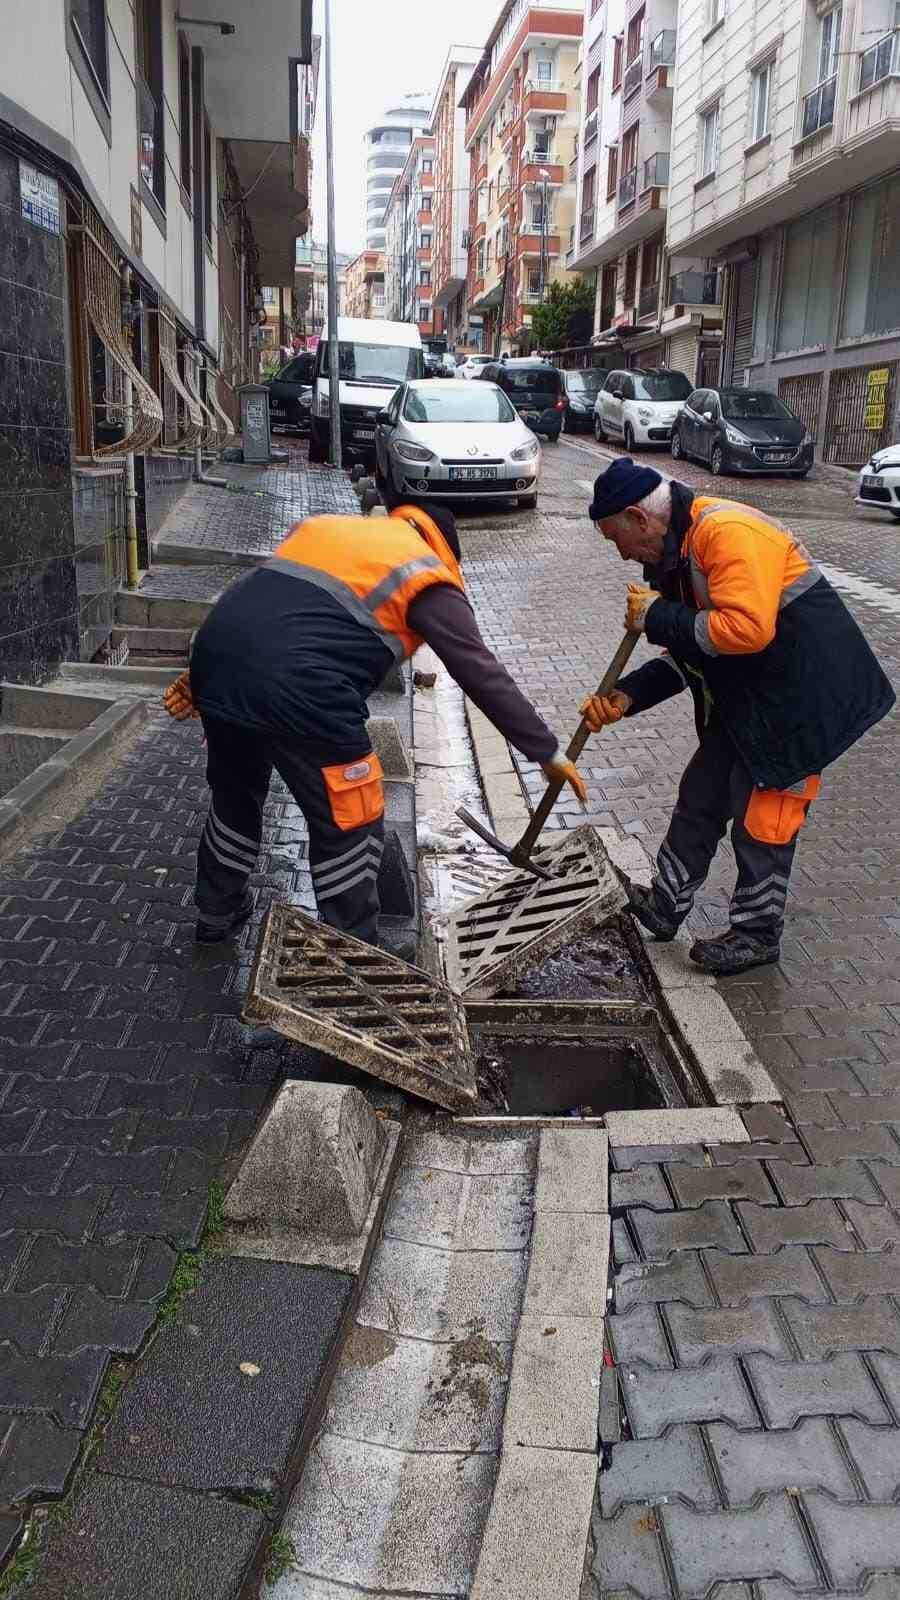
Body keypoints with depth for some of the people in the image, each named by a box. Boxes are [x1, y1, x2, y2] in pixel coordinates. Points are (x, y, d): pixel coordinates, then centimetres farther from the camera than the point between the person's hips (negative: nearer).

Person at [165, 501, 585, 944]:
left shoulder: (324, 524, 29)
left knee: (234, 793, 29)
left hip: (217, 651, 7)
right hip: (298, 687, -7)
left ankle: (217, 912, 48)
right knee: (347, 829, 11)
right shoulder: (427, 579, 11)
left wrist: (203, 673, 29)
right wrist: (547, 752, 14)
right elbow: (483, 675, 8)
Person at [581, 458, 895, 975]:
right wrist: (626, 696, 1)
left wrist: (658, 617, -22)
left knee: (761, 820, 2)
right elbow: (688, 653, 14)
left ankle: (757, 935, 21)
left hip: (802, 696, -10)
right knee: (702, 796, 16)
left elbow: (746, 628, -35)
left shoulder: (727, 532, -24)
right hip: (748, 698, 10)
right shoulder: (677, 551, 9)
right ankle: (664, 906, 31)